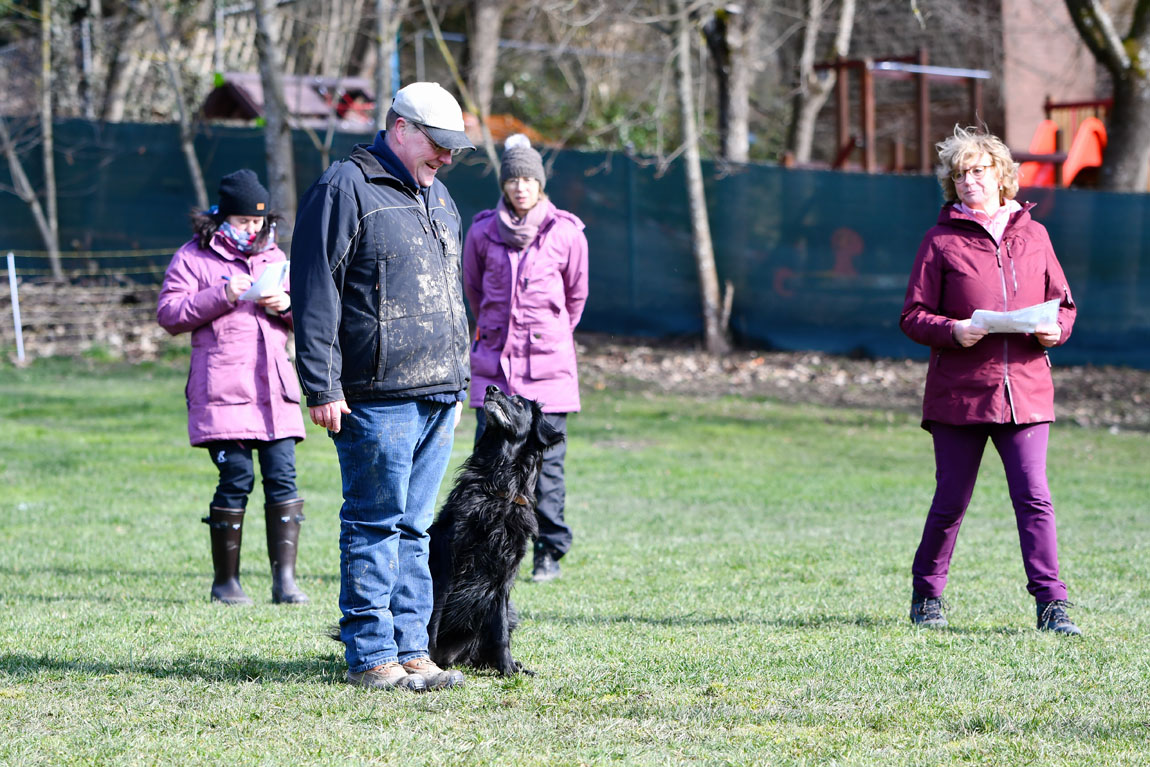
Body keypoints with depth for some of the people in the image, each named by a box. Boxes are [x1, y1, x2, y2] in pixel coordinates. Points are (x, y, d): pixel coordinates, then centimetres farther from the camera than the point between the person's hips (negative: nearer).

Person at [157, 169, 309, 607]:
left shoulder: (273, 255, 21)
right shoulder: (194, 258, 5)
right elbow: (169, 313, -4)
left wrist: (287, 304, 2)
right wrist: (222, 296, -14)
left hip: (275, 389, 5)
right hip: (223, 389, -4)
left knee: (282, 477, -6)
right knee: (236, 479, -8)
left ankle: (285, 578, -6)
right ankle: (225, 581, 4)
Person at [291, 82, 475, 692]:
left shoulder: (438, 200, 20)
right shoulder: (344, 190, -6)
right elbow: (315, 294, -11)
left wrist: (458, 384, 26)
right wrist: (322, 388, -15)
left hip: (436, 395, 8)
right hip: (376, 397, -8)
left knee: (413, 527, 11)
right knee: (374, 524, -5)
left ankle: (410, 651, 14)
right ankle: (371, 657, 0)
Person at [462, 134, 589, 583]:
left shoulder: (566, 233, -1)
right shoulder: (483, 232, 2)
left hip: (549, 364, -1)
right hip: (493, 364, 1)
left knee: (546, 462, 0)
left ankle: (550, 553, 11)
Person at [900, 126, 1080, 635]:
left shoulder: (1033, 236, 11)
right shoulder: (942, 241, 3)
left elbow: (1063, 302, 17)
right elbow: (912, 316, 2)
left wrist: (1055, 329, -6)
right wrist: (952, 331, -17)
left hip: (1025, 389, 1)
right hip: (958, 392, -1)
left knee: (1034, 496, -8)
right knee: (951, 502, 6)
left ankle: (1050, 603, -7)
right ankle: (926, 594, 24)